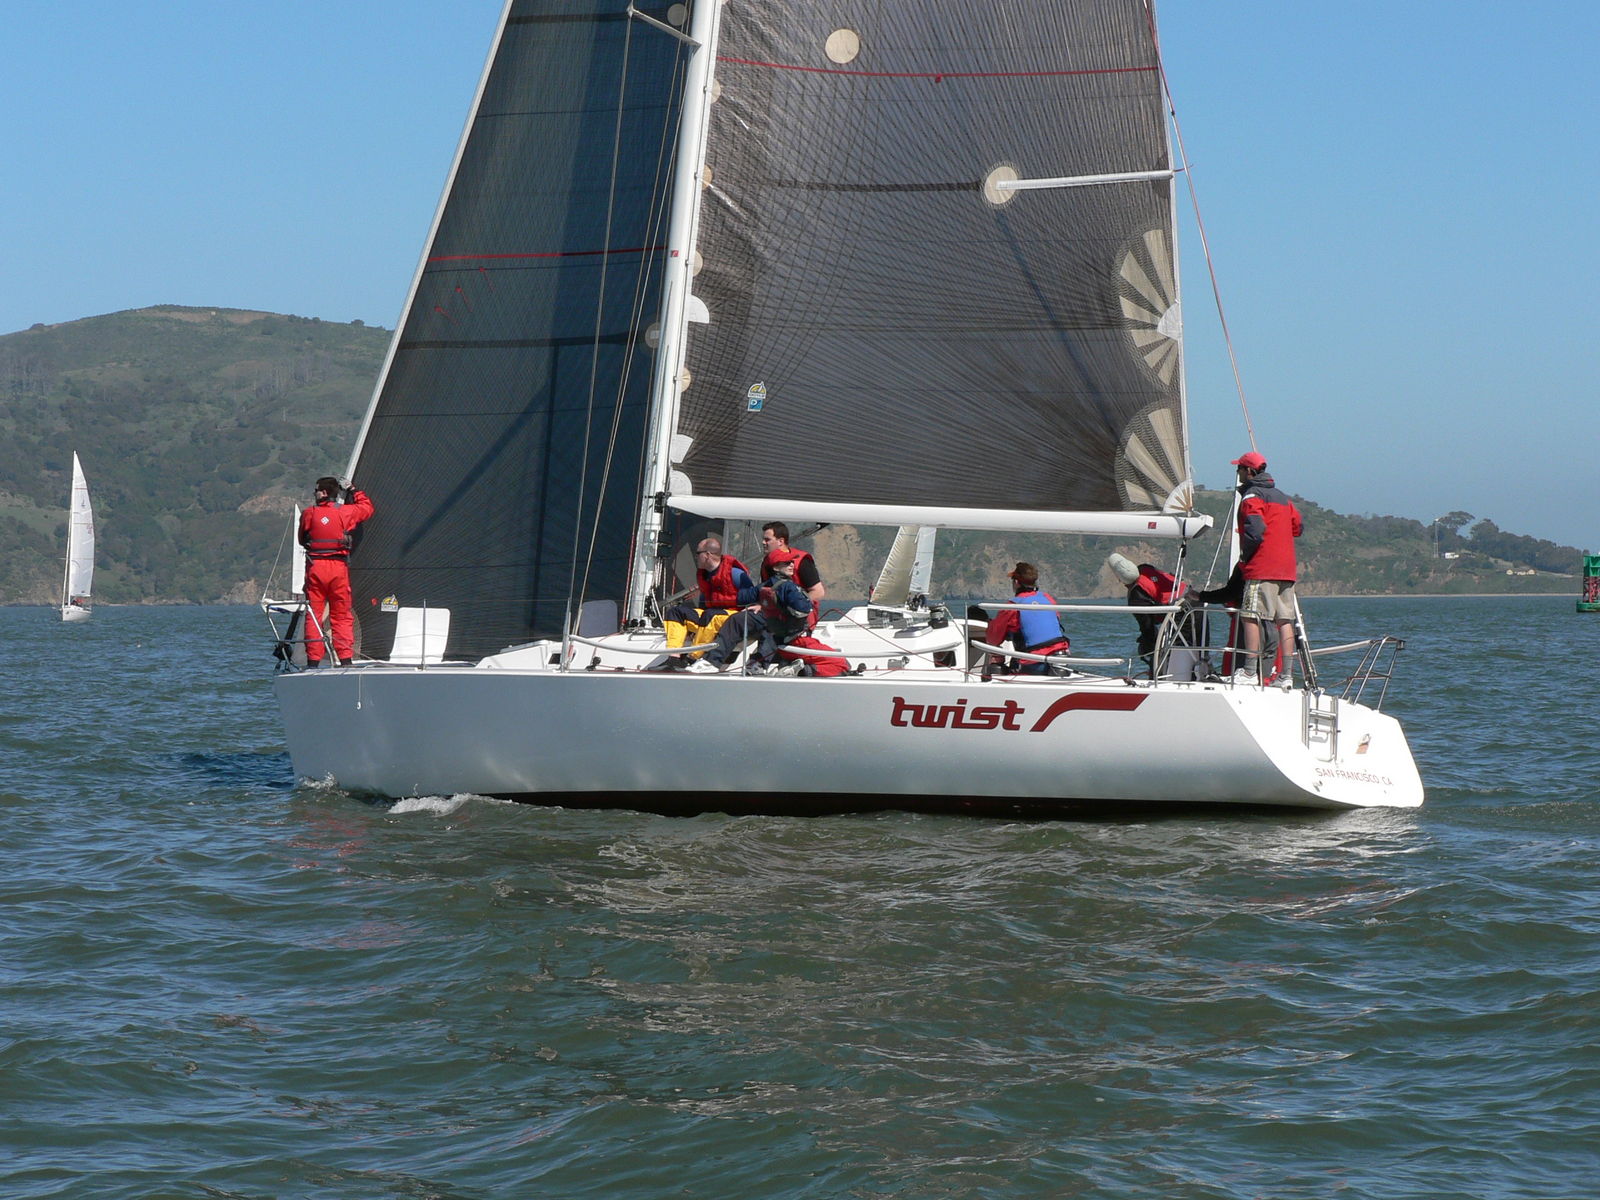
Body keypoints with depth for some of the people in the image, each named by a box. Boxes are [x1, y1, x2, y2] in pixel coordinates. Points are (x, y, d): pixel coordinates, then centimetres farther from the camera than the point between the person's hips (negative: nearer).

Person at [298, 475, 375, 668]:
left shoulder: (308, 514, 1)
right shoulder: (345, 512, 0)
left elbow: (302, 539, 15)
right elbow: (367, 508, 20)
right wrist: (354, 490, 31)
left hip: (315, 567, 0)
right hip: (339, 567, 0)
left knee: (314, 616, 4)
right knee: (342, 616, 6)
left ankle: (313, 660, 0)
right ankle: (345, 659, 0)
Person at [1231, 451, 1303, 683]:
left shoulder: (1252, 496, -6)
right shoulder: (1282, 497, 21)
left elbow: (1255, 530, -18)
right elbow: (1298, 526, 26)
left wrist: (1244, 556, -6)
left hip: (1260, 568, -8)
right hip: (1286, 568, 8)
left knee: (1251, 617, -7)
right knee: (1285, 620, 4)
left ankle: (1250, 671, -14)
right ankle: (1285, 675, 2)